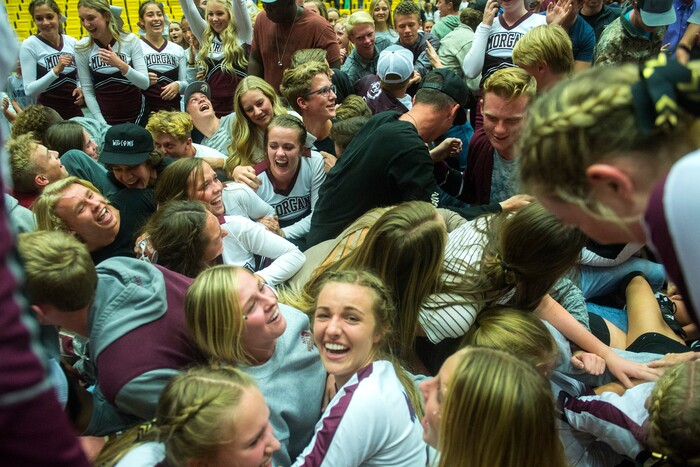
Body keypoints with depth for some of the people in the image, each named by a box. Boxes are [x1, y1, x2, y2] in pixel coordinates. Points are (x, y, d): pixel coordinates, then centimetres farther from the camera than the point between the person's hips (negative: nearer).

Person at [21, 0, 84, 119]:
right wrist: (56, 70, -24)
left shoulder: (72, 42, 3)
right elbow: (29, 90, -14)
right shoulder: (29, 45, -9)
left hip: (74, 111, 4)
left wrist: (80, 89, -5)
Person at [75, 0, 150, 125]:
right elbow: (87, 90, -3)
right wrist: (102, 124, -10)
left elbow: (145, 83, -12)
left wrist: (120, 65, -26)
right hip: (106, 119, 0)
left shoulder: (130, 40, -8)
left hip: (137, 115, 0)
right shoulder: (82, 47, -5)